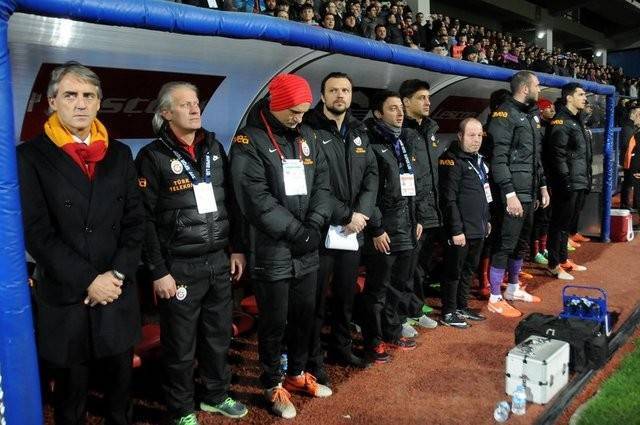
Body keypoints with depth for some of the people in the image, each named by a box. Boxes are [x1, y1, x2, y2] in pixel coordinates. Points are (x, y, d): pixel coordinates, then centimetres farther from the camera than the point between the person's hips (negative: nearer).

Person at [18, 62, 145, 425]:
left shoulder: (119, 154, 7)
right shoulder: (31, 156, -5)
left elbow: (135, 221, 4)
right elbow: (37, 232, -11)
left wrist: (118, 275, -9)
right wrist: (88, 280, -15)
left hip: (119, 296, 3)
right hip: (65, 299, -3)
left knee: (121, 384, 17)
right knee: (71, 392, 14)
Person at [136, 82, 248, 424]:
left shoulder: (214, 148, 8)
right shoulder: (153, 156, -9)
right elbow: (145, 220, -11)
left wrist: (237, 248, 10)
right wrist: (158, 271, -13)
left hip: (219, 262, 5)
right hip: (180, 267, -5)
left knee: (219, 335, 17)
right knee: (181, 344, 8)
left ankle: (216, 395, 37)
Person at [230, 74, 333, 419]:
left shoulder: (306, 136, 10)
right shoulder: (249, 141, -9)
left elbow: (322, 182, 7)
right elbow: (256, 198, -17)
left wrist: (314, 225, -8)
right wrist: (296, 231, -17)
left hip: (307, 250, 6)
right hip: (272, 252, -6)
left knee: (305, 315, 17)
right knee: (274, 322, 6)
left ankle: (297, 373, 37)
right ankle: (273, 385, 25)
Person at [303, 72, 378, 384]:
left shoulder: (359, 133, 13)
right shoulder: (310, 131, -9)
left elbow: (371, 175, 8)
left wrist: (362, 213, -8)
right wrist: (345, 216, -15)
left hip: (353, 231, 6)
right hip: (321, 230, -6)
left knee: (346, 295, 19)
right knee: (316, 299, 4)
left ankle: (341, 346, 36)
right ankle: (313, 359, 18)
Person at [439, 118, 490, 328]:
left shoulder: (478, 159, 14)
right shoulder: (453, 160, -14)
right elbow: (449, 199, -19)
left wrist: (486, 220, 22)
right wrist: (456, 230, -21)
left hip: (478, 229, 9)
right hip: (462, 230, -9)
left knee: (469, 270, 17)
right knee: (454, 271, 2)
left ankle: (462, 307, 30)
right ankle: (448, 313, 12)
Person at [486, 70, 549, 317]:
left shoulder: (531, 115, 17)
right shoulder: (504, 115, -12)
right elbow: (498, 159, -19)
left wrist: (542, 185, 20)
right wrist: (510, 194, -22)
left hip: (530, 193, 9)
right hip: (513, 194, -9)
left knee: (521, 244, 17)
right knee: (505, 245, -4)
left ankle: (513, 289, 32)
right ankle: (495, 299, 6)